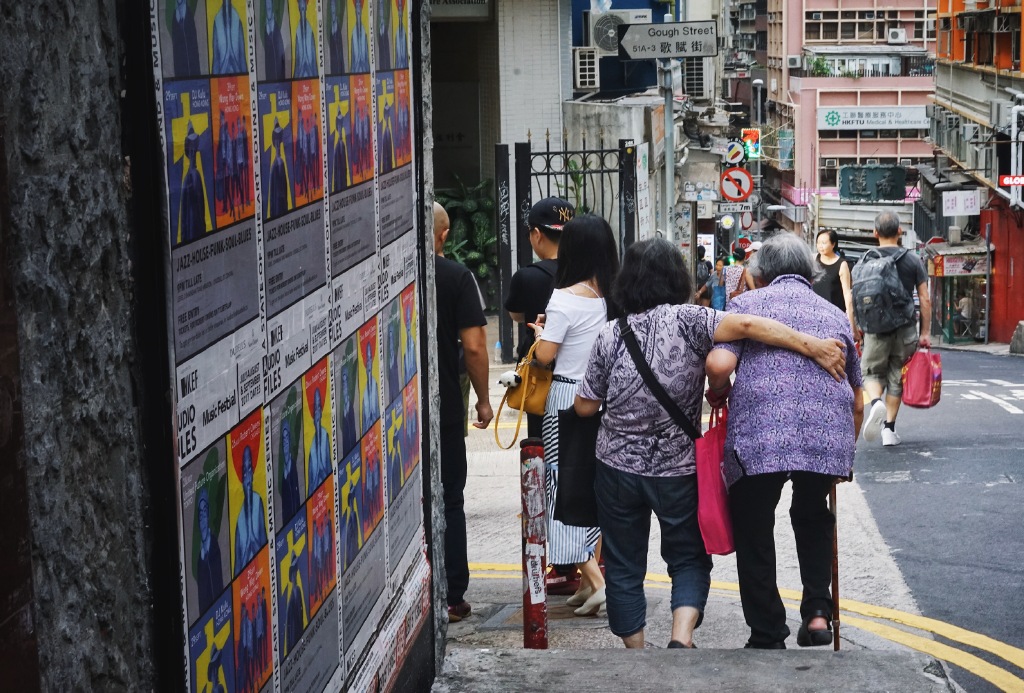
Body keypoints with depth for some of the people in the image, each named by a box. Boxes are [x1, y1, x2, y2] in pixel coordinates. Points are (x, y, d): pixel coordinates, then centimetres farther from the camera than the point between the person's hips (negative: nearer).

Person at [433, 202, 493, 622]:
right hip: (442, 408, -2)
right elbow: (473, 346, -11)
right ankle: (450, 598, 8)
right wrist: (483, 399, 2)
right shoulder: (455, 276, -6)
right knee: (448, 501, 7)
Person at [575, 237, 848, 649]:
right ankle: (682, 639, -8)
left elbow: (585, 407, 2)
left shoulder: (610, 336, -4)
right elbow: (746, 326, -24)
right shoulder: (685, 320, -11)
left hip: (619, 467, 1)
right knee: (689, 558, 15)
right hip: (678, 468, -1)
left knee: (624, 567, 14)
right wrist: (814, 348, -23)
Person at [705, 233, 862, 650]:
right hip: (830, 437, 4)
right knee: (812, 518, 30)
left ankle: (768, 639, 17)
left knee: (754, 536, 15)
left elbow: (718, 365, -6)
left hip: (758, 438, -4)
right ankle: (817, 612, 17)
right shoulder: (836, 315, 23)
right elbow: (857, 402, 28)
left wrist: (720, 395, 15)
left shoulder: (748, 304, 12)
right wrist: (845, 453, 41)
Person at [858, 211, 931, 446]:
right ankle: (889, 429, 12)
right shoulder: (913, 261, 1)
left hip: (876, 329, -1)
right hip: (905, 330, 1)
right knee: (896, 379, 11)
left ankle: (876, 403, -22)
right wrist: (925, 333, 6)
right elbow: (925, 299, 0)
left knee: (873, 374, 11)